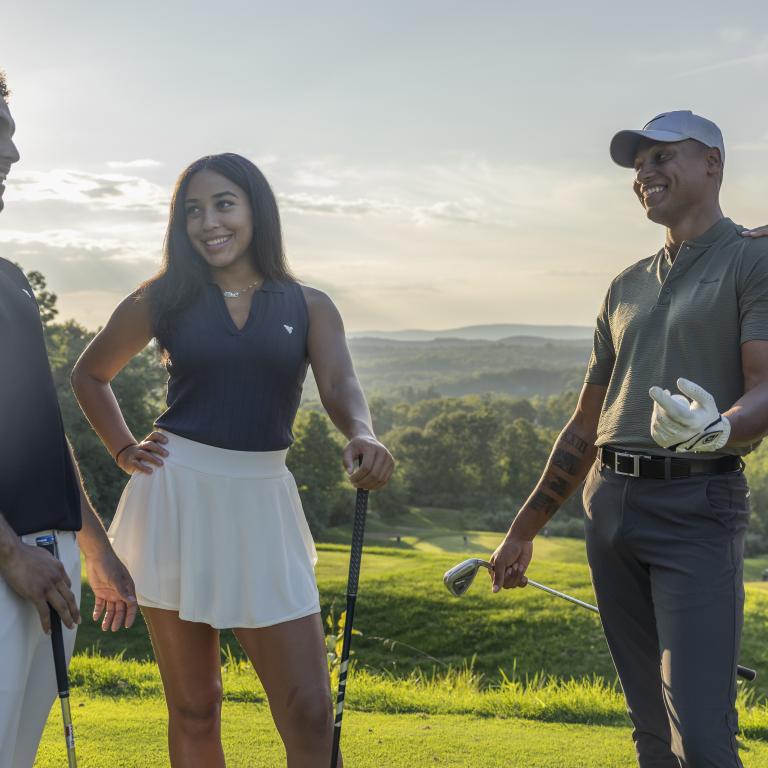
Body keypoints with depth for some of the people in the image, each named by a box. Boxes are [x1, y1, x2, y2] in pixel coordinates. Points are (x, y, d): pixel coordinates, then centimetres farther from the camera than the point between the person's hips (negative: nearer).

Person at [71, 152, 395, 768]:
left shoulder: (309, 308, 6)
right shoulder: (165, 298, 6)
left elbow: (340, 385, -11)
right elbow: (90, 375, 19)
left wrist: (363, 437, -32)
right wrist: (124, 450, 6)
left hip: (261, 504, 0)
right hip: (177, 498, 0)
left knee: (308, 713, -4)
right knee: (194, 711, 7)